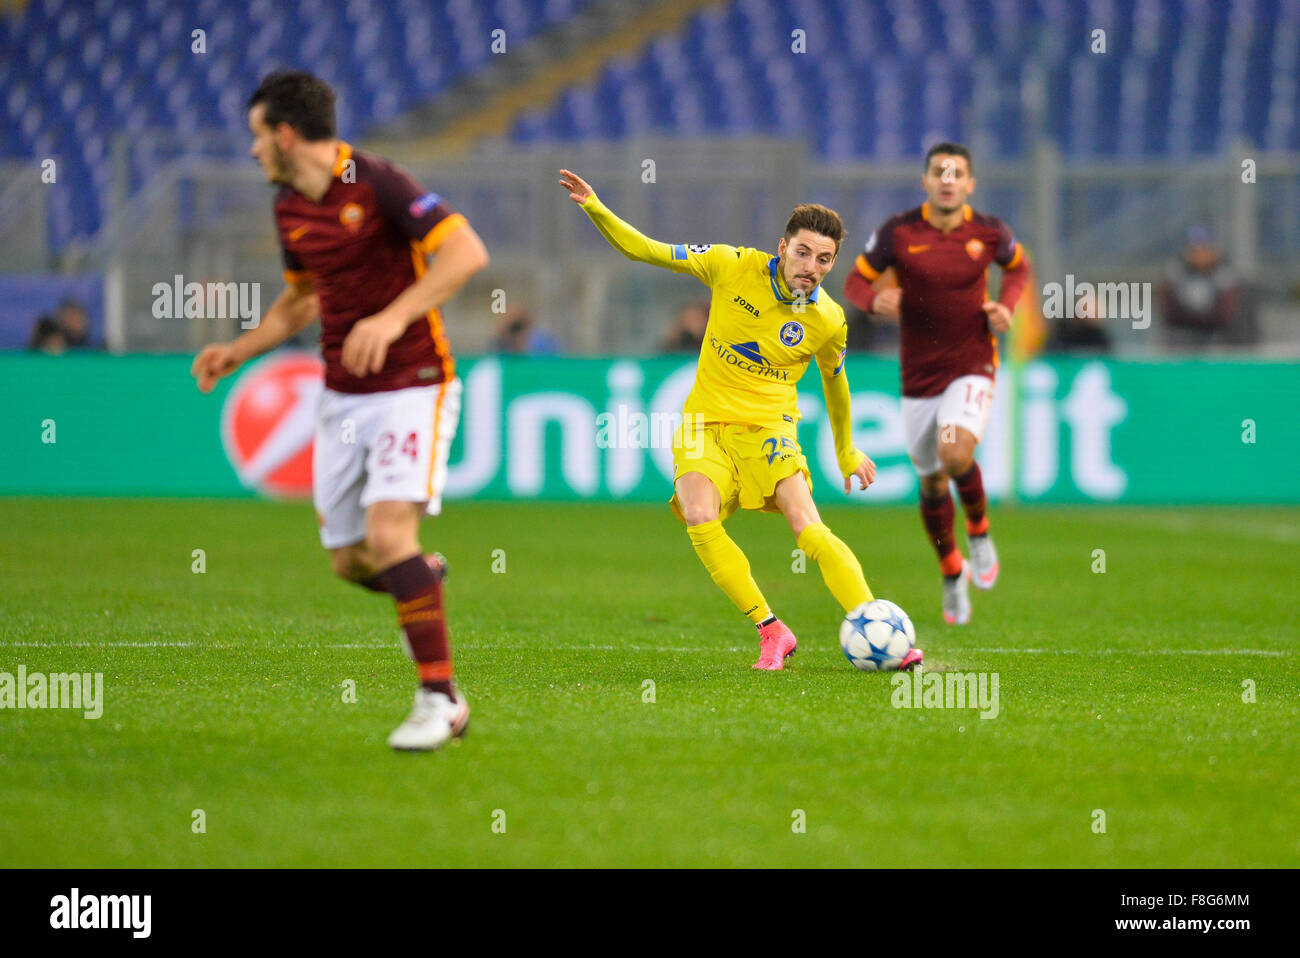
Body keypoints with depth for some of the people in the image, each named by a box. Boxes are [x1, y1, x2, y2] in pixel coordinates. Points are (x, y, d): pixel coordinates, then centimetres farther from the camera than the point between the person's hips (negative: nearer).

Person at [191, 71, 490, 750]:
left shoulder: (376, 183, -15)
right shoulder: (289, 209, 9)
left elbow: (466, 251, -23)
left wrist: (393, 317, -30)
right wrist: (241, 351, 14)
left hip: (412, 385, -7)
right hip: (342, 395, 7)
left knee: (387, 535, -22)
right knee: (349, 562, 7)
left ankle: (440, 697, -14)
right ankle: (424, 580, 41)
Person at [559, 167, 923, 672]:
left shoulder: (828, 320, -4)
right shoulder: (734, 267, -7)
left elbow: (833, 378, 17)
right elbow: (646, 251, 0)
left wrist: (847, 451, 27)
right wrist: (595, 209, -14)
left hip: (768, 427, 0)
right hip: (706, 422, 1)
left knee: (809, 528, -23)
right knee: (700, 521, -26)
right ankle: (771, 631, -15)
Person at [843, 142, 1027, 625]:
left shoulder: (990, 233, -3)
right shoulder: (898, 232, -7)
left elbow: (1018, 267, 17)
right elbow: (855, 281, 1)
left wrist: (1006, 305, -2)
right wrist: (875, 300, -22)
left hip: (971, 367, -2)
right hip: (919, 375, 2)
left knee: (955, 454, -28)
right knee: (932, 482, 10)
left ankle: (979, 531, 2)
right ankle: (951, 575, 34)